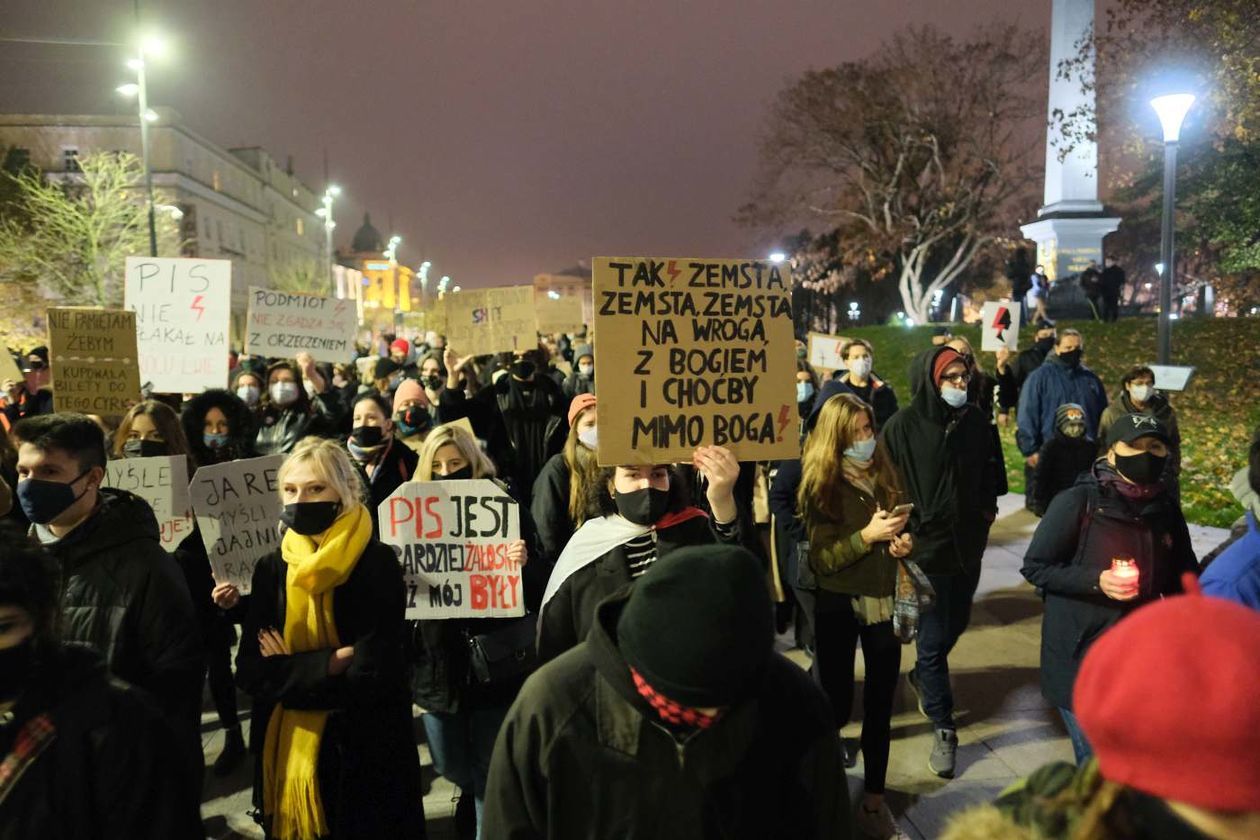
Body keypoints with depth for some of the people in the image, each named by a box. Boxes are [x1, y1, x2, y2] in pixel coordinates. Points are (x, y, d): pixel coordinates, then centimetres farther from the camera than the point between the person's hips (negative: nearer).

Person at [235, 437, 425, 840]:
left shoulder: (378, 564, -12)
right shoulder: (271, 568, 2)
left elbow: (373, 673, -20)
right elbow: (250, 672, -5)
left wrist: (289, 671, -12)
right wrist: (330, 663, -16)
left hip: (366, 756, -4)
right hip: (285, 750, 4)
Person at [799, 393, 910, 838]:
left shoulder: (884, 475, 2)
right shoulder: (821, 486, -11)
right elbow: (821, 560, -15)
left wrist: (903, 542, -5)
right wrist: (868, 535, -23)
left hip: (883, 600, 4)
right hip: (839, 605, -4)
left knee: (880, 706, 10)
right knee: (837, 707, 4)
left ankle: (874, 801, 25)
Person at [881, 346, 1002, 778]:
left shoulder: (976, 422, 0)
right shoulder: (903, 426, -14)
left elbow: (991, 472, 16)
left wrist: (987, 509, 6)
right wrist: (903, 532, -14)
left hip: (968, 545, 5)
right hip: (926, 548, -5)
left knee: (955, 625, 21)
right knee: (933, 639, 0)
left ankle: (923, 677, 51)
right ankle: (943, 728, 14)